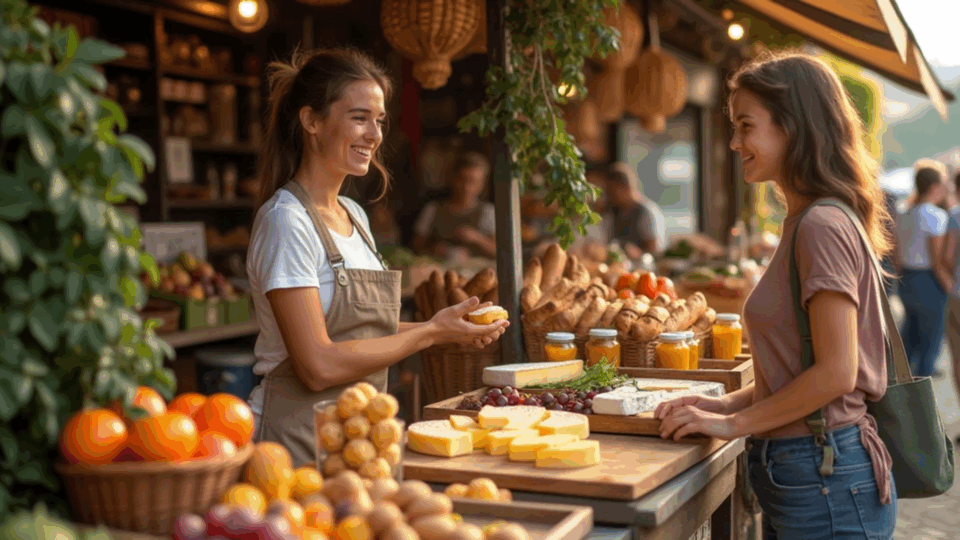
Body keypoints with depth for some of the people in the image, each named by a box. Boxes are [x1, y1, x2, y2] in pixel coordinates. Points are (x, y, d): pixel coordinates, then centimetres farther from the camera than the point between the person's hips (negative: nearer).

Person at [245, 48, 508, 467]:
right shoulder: (285, 220, -15)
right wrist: (430, 333, -13)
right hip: (297, 442, -7)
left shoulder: (355, 216, 11)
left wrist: (448, 328, 2)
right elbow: (319, 365, -20)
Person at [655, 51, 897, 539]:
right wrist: (727, 404, 6)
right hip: (802, 478, 9)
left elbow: (835, 372, -21)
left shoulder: (823, 228, -18)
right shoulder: (803, 224, 12)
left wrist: (734, 422, -13)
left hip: (826, 480, -9)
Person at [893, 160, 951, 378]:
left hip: (906, 282, 8)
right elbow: (939, 261, -18)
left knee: (910, 342, 15)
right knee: (931, 346, 2)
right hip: (931, 285, -8)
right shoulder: (936, 215, -15)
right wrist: (951, 293, -12)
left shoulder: (904, 215, 9)